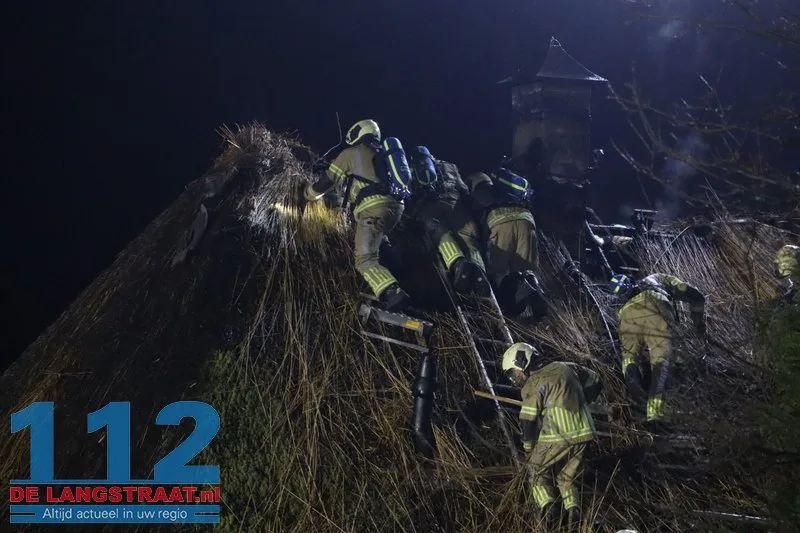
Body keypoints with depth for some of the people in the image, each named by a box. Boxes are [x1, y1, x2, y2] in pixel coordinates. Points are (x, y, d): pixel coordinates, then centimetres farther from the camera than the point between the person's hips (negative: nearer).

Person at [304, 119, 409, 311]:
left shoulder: (350, 154, 14)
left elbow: (325, 183, 19)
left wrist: (310, 193, 41)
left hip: (373, 208, -7)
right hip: (396, 207, 7)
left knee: (365, 260, -12)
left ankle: (393, 294, -33)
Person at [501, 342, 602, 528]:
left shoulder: (533, 385, -4)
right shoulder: (566, 367, 14)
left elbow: (528, 420, -7)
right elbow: (595, 383, 24)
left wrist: (528, 447, 8)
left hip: (556, 437, -6)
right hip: (583, 434, 6)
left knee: (537, 470, 17)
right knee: (566, 477, 22)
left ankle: (547, 505, -3)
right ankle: (573, 508, 0)